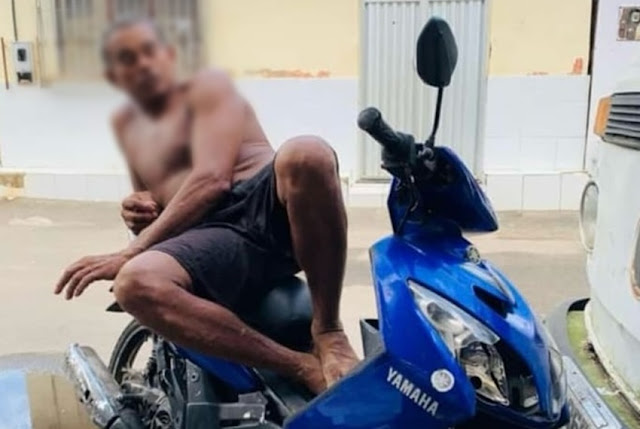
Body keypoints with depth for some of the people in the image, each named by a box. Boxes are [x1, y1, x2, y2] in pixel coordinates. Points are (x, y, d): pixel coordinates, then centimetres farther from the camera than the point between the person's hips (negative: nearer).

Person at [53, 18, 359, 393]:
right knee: (135, 284, -32)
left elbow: (212, 179, -6)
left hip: (268, 206, -2)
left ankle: (328, 331, -24)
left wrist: (130, 252, -11)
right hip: (211, 239, 3)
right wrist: (140, 212, 8)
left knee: (306, 153, -38)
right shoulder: (124, 124, 29)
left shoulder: (209, 87, 11)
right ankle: (304, 368, -30)